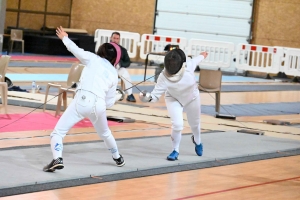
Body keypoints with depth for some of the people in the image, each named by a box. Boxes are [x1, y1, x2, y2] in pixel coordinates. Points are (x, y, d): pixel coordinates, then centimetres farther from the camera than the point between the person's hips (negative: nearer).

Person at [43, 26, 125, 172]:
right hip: (99, 104, 4)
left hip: (82, 100, -4)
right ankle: (117, 158, 54)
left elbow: (75, 49, 12)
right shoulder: (113, 73, 20)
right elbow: (110, 101, 20)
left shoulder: (93, 59, 13)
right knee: (105, 133, 35)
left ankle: (57, 160, -24)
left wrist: (64, 38, 30)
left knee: (58, 133, 1)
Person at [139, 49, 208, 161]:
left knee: (194, 123, 21)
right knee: (177, 125, -19)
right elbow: (155, 96, -38)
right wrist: (148, 97, -61)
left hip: (191, 98, 2)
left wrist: (203, 55, 11)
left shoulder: (189, 66, -35)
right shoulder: (164, 77, -38)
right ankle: (175, 151, 6)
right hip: (173, 99, -2)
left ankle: (197, 141, 54)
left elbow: (197, 59, -11)